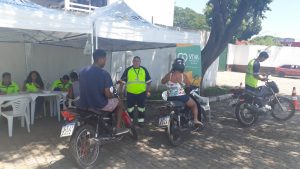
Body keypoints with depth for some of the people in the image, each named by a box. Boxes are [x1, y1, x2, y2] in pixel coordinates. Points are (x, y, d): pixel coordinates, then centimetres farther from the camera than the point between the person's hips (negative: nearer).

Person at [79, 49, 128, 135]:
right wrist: (113, 97, 4)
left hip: (84, 105, 7)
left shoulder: (82, 71, 2)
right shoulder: (104, 73, -18)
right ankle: (118, 128, 20)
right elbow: (107, 94, -18)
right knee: (119, 103, 19)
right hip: (99, 105, -7)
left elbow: (82, 89, 13)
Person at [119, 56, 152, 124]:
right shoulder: (128, 70, 1)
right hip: (130, 93, -1)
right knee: (130, 108, 8)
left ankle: (141, 121, 23)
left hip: (141, 93, 1)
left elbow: (148, 81, 10)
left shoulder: (144, 70, 5)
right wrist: (120, 91, 1)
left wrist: (148, 91, 5)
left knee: (141, 108, 9)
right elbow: (122, 81, 3)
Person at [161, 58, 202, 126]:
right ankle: (195, 120, 10)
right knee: (194, 105, 21)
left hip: (170, 99, 3)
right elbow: (188, 85, 5)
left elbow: (162, 82, 15)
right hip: (181, 97, -3)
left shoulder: (169, 75, -4)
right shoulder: (183, 76, -9)